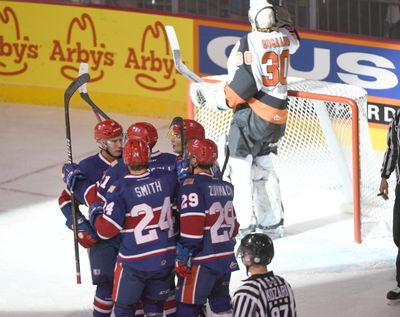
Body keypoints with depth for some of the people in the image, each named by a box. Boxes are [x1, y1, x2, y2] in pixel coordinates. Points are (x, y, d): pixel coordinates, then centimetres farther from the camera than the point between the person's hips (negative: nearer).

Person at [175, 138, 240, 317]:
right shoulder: (225, 187, 10)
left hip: (202, 261, -8)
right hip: (227, 259, 8)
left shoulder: (192, 186, -14)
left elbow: (191, 227, -20)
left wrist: (183, 257, -15)